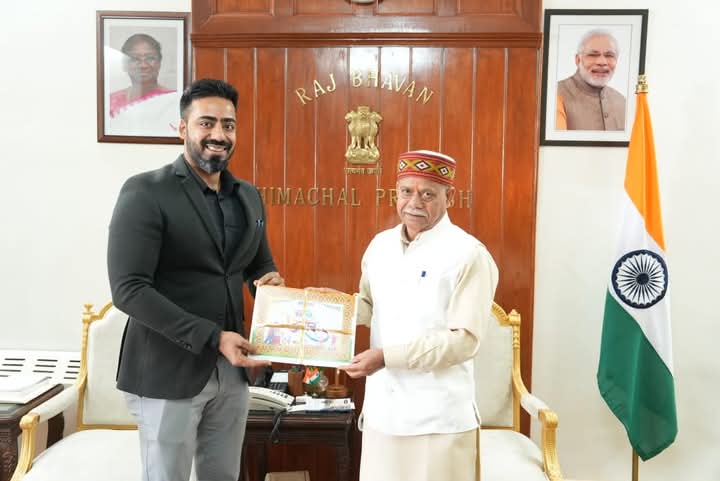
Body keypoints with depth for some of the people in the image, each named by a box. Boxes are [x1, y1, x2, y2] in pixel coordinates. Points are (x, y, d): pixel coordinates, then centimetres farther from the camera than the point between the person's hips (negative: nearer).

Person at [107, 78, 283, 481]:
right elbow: (129, 290, -18)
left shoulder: (249, 196, 8)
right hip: (168, 374, -5)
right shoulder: (145, 192, -12)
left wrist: (269, 281, -5)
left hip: (231, 370, 6)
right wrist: (212, 338, -21)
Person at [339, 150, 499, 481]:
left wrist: (387, 356, -22)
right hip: (382, 409, 6)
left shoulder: (469, 256, -13)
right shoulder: (380, 245, 7)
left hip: (439, 417, -5)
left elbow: (464, 340, -17)